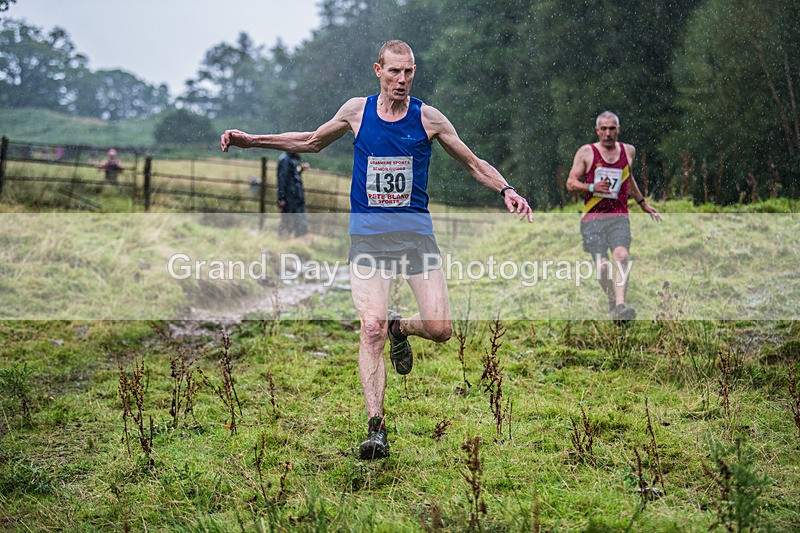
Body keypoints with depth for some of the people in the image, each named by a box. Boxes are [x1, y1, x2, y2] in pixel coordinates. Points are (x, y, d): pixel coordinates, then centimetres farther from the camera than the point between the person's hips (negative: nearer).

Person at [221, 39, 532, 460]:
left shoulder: (428, 118, 1)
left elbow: (473, 164, 11)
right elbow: (310, 142, 21)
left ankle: (399, 329, 26)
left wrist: (506, 190, -7)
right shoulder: (357, 111, 4)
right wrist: (251, 141, 16)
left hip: (415, 232, 1)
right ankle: (375, 429, -14)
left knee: (440, 329, -9)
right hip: (367, 235, 0)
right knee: (371, 330, -16)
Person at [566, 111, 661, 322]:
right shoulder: (586, 152, 3)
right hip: (592, 218, -1)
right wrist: (592, 187, -17)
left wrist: (643, 203, 40)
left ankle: (620, 306, -35)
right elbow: (571, 183, 2)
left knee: (621, 255, -25)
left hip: (619, 217, 1)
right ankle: (612, 301, 16)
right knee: (603, 266, -12)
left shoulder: (629, 151, 13)